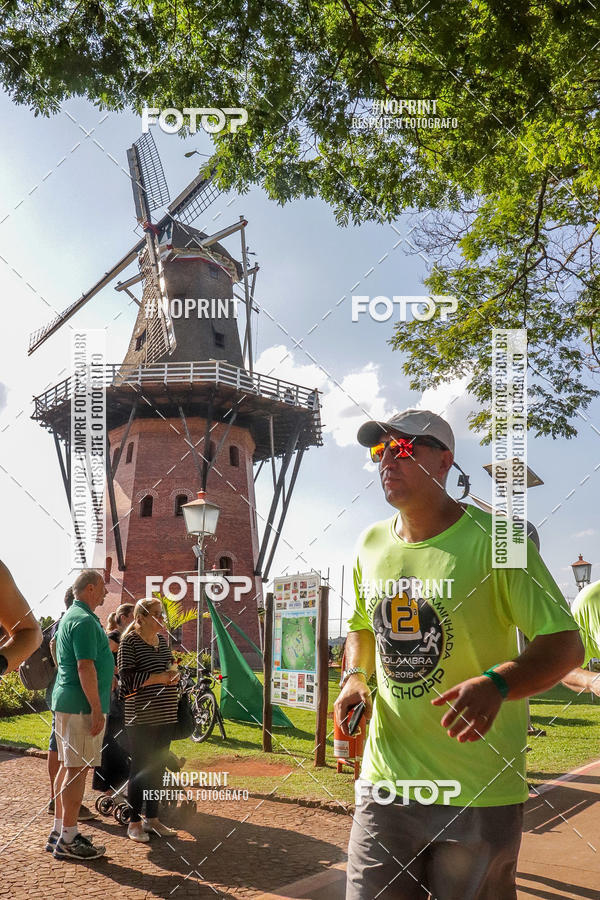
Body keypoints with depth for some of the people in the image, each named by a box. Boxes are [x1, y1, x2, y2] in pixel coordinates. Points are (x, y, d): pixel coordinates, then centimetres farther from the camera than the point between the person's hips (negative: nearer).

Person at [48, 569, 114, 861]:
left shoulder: (71, 616, 17)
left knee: (68, 766, 15)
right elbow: (85, 667, -22)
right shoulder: (84, 621, -17)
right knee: (78, 769, -5)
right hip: (82, 705, -11)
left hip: (66, 702, 11)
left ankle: (60, 830, 23)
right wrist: (97, 710, -20)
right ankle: (68, 839, 0)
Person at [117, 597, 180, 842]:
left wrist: (173, 673, 2)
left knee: (157, 767, 12)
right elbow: (127, 679, -15)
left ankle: (152, 818, 24)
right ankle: (134, 823, 11)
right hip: (140, 716, -7)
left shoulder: (162, 639, 11)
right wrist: (158, 677, -19)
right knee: (140, 767, -1)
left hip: (165, 714, 7)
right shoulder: (129, 641, -9)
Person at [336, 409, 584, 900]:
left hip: (478, 793, -4)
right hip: (385, 781, 4)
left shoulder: (494, 537, -11)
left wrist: (496, 683, -30)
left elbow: (566, 643, -12)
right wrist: (354, 678, 2)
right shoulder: (372, 543, 6)